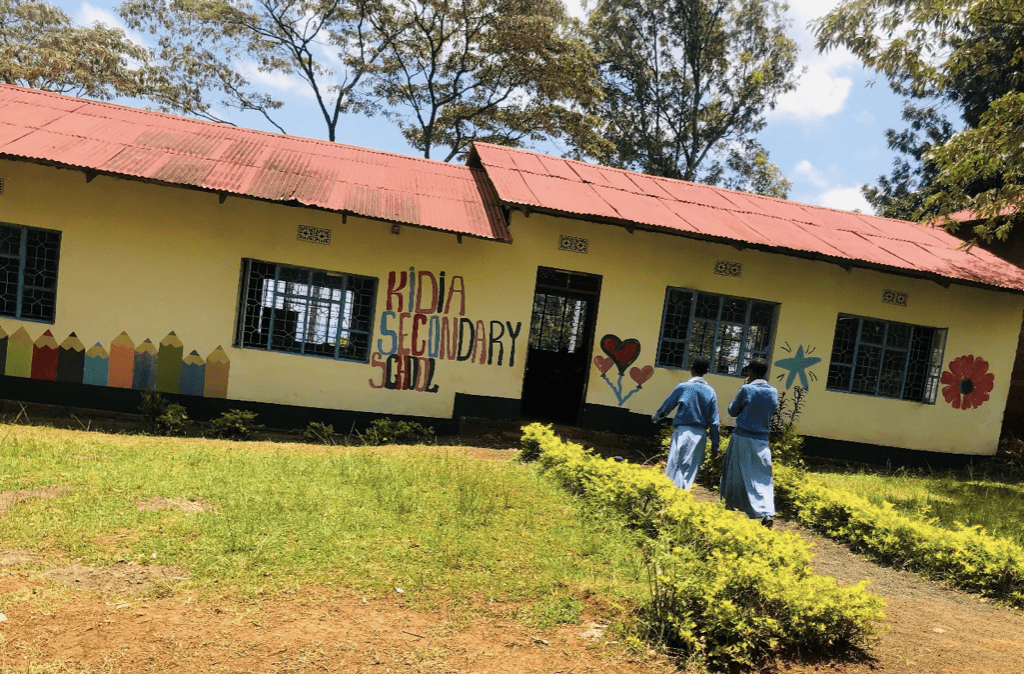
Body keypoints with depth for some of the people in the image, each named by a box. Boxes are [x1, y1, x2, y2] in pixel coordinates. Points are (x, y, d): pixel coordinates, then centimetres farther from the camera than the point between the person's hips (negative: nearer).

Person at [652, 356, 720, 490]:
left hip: (682, 431, -3)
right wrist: (715, 446, 9)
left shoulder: (683, 387, -3)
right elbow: (714, 422, 3)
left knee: (674, 467, -1)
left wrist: (655, 416, 25)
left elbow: (666, 407, 3)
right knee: (690, 470, 11)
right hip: (700, 434, 3)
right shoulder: (710, 392, 3)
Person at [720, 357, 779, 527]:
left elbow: (733, 411, 0)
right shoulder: (773, 392, 2)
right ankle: (767, 512, -13)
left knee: (737, 473, 10)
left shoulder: (746, 389, -11)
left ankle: (730, 507, 22)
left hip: (742, 438, -3)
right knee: (763, 478, 3)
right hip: (761, 441, 3)